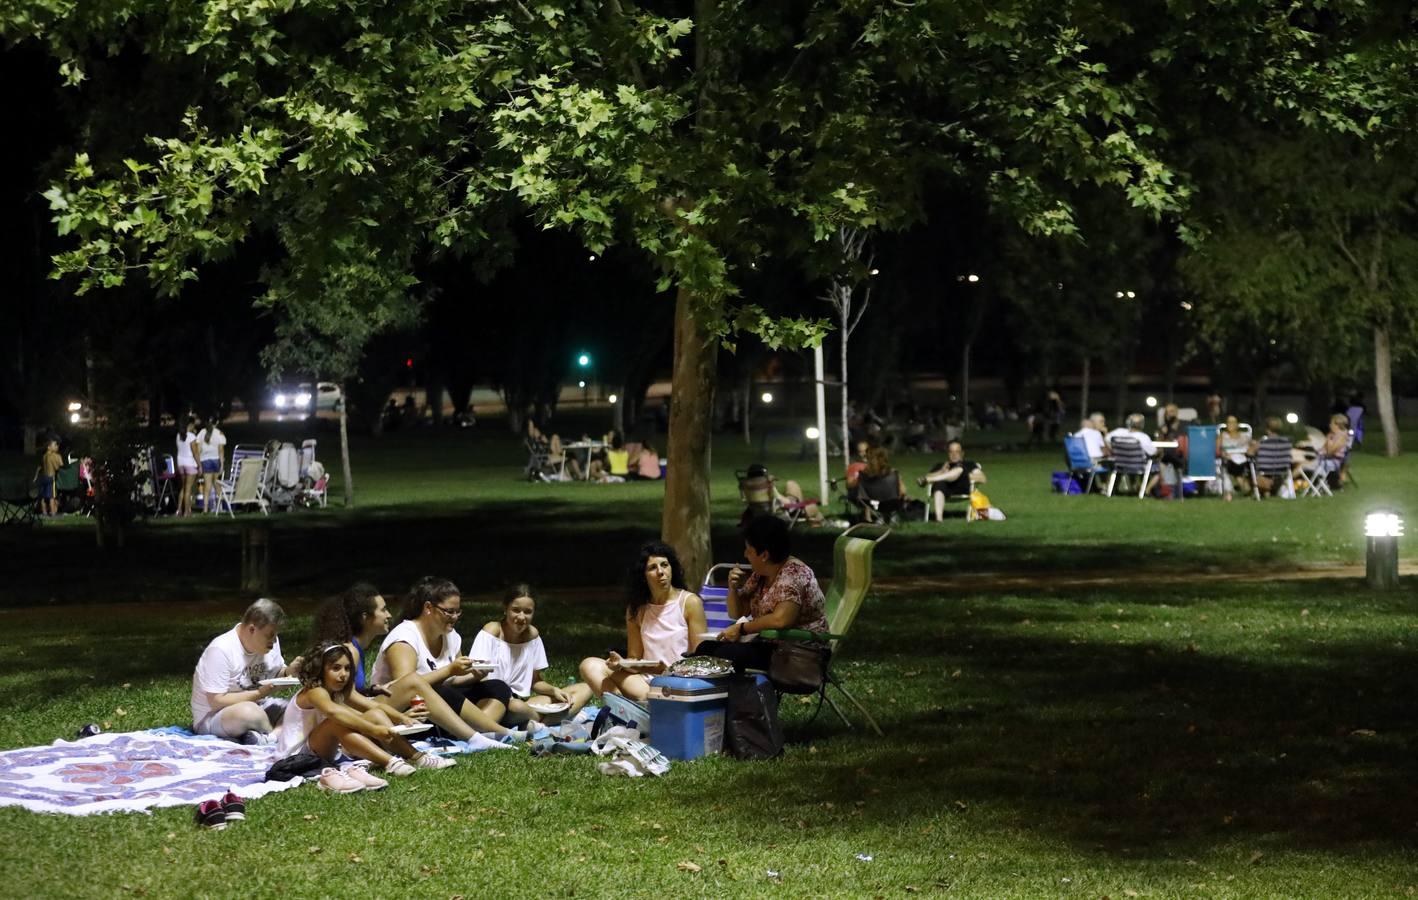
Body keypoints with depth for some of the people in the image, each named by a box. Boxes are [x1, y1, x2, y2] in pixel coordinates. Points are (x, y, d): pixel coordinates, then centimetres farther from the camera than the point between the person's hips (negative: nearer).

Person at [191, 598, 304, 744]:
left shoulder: (270, 641, -2)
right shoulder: (220, 651, -24)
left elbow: (275, 676, 10)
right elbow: (217, 701, -25)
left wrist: (288, 672, -13)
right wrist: (260, 693, -25)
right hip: (211, 718, -7)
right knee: (249, 712, -38)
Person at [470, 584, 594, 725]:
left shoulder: (532, 634, 7)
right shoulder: (492, 632, -9)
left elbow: (536, 682, 14)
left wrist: (554, 690, -5)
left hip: (523, 701, 7)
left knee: (584, 690, -3)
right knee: (517, 706, -42)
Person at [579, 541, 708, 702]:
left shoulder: (690, 602, -1)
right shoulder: (636, 609, 12)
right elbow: (635, 658, 15)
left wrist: (667, 670, -21)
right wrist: (621, 663, -9)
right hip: (646, 680, 6)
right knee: (590, 666, -15)